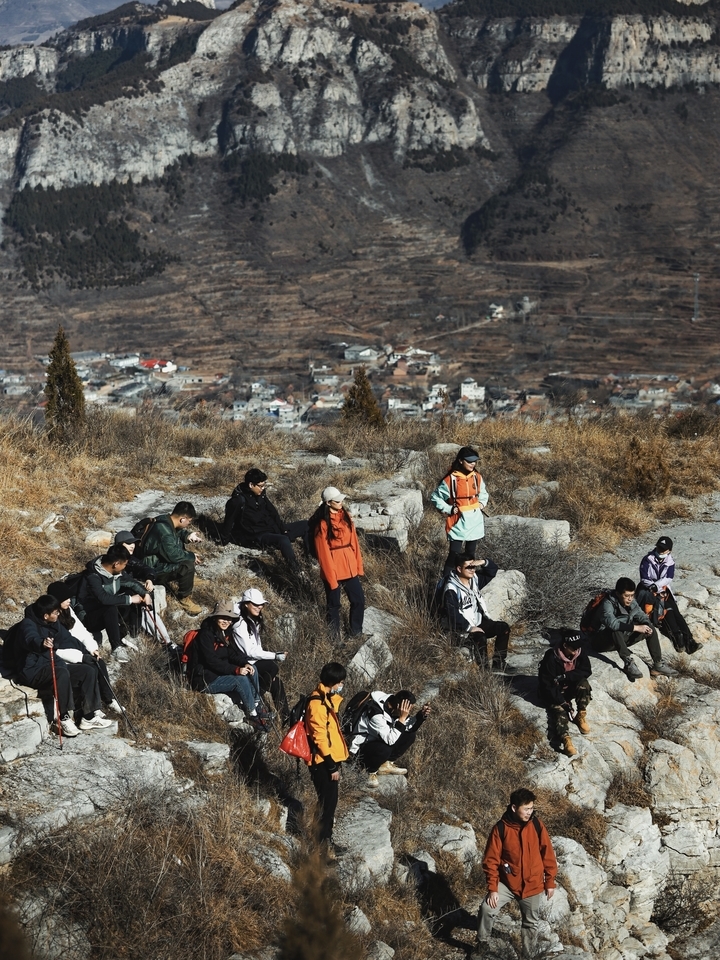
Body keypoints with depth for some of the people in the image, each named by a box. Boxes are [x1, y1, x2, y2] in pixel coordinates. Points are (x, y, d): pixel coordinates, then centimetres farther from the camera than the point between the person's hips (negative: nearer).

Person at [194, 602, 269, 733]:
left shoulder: (225, 632, 8)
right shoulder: (206, 634, -19)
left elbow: (232, 653, 10)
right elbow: (212, 662, -25)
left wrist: (245, 663, -11)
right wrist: (237, 670, -29)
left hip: (222, 673, 9)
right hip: (209, 680, -9)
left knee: (252, 670, -5)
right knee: (241, 680, -26)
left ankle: (257, 706, -5)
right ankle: (253, 716, -18)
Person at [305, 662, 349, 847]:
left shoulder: (328, 698, 10)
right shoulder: (317, 703, -22)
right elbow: (320, 737, -22)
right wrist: (332, 766, -19)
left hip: (329, 760, 10)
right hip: (323, 763, -10)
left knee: (329, 801, 17)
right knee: (327, 802, -3)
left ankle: (325, 837, 28)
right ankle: (323, 841, 6)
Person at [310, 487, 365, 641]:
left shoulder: (345, 516, 4)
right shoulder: (322, 523, -16)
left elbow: (353, 541, 8)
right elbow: (323, 552, -15)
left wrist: (358, 565, 8)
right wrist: (331, 577, -15)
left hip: (350, 567, 6)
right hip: (333, 569, -6)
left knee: (359, 600, 12)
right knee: (334, 605, 8)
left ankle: (356, 633, 29)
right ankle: (335, 637, 22)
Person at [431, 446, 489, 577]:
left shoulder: (477, 478, 2)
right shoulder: (450, 479, -15)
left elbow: (483, 493, 22)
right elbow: (435, 497, -5)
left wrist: (482, 503, 4)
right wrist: (449, 509, -12)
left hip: (475, 523, 5)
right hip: (458, 523, -5)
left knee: (471, 554, 15)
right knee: (454, 555, -9)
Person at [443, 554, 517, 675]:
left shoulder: (474, 579, 4)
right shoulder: (451, 589, -21)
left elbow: (493, 569, 12)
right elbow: (452, 614, -25)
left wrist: (483, 562, -9)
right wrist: (469, 628, -27)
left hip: (478, 622, 8)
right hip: (463, 628, -8)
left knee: (503, 627, -4)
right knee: (480, 638, -35)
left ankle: (498, 663, 4)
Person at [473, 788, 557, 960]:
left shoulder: (537, 825, -12)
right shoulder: (500, 828, -16)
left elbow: (547, 854, -2)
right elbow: (491, 860, -10)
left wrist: (550, 882, 2)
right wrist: (492, 889, -13)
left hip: (533, 885, 1)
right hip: (507, 883, -1)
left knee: (530, 923, 13)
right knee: (487, 909, -14)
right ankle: (483, 946, 9)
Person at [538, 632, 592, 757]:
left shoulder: (580, 654, -11)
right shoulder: (551, 658, -26)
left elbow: (586, 671, -19)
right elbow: (546, 685, -25)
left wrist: (565, 677, -31)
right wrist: (563, 702, -30)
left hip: (571, 689, 4)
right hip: (554, 692, -4)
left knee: (584, 683, -26)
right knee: (559, 710, -32)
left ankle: (581, 716, -13)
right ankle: (565, 738, -58)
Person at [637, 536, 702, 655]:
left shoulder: (670, 562, 3)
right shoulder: (647, 560, -8)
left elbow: (669, 578, -11)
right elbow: (644, 579, -12)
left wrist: (656, 585, -25)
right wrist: (656, 588, -22)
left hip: (664, 590, 4)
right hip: (649, 591, -4)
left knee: (675, 611, -16)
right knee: (667, 611, -26)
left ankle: (689, 640, -26)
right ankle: (677, 637, -34)